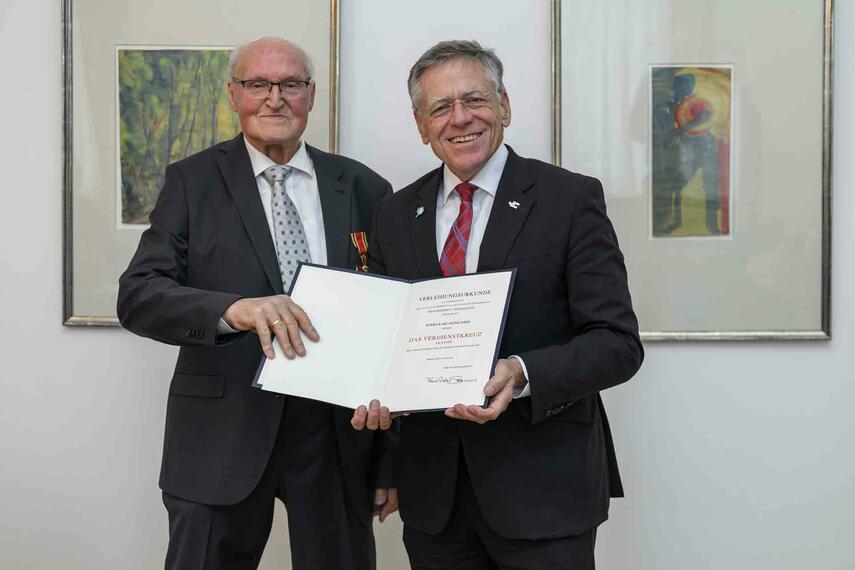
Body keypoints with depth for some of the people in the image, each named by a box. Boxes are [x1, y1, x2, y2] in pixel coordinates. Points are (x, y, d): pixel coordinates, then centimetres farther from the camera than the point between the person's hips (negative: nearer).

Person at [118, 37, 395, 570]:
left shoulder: (364, 189, 5)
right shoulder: (193, 181, 1)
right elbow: (138, 294, -9)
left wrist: (392, 458, 5)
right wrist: (233, 309, -29)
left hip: (339, 437, 2)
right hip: (223, 432, -1)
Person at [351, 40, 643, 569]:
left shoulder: (570, 198, -6)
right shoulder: (394, 214, 8)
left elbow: (618, 342, -10)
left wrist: (522, 375, -25)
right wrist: (374, 394, -8)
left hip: (542, 487, -3)